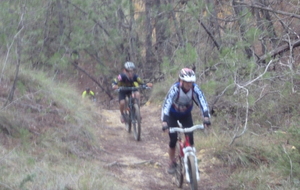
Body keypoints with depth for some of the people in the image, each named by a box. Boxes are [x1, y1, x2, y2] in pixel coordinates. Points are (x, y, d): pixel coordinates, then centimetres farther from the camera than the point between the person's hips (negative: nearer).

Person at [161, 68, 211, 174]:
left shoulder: (195, 89, -29)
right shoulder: (175, 89, -35)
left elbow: (203, 102, -37)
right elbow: (166, 104, -44)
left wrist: (206, 118, -55)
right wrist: (164, 122, -57)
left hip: (186, 115, 2)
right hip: (172, 115, -2)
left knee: (190, 138, -13)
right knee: (173, 139, -8)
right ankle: (172, 163, 14)